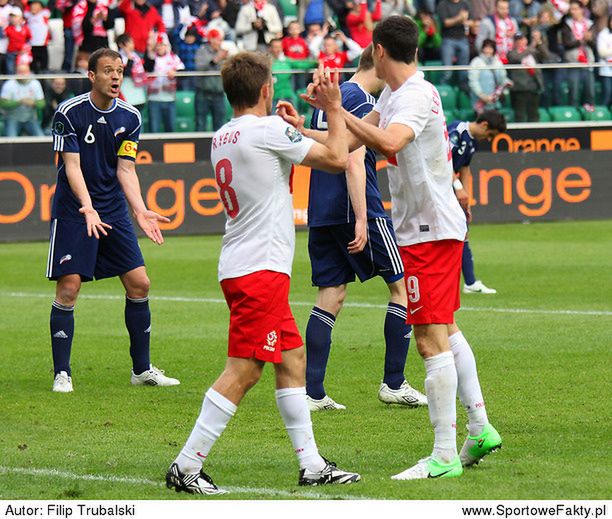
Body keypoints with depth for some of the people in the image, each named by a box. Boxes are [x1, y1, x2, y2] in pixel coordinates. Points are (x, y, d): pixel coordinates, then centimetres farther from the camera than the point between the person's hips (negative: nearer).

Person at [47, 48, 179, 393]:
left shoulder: (130, 117, 3)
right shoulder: (69, 113, -11)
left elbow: (125, 169, 0)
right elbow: (72, 166, -15)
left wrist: (140, 211, -14)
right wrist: (88, 207, -29)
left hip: (115, 212, 5)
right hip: (73, 211, -5)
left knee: (139, 284, 1)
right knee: (68, 289, -10)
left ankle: (142, 369, 14)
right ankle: (62, 374, -1)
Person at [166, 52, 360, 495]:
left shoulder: (221, 138, 13)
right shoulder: (268, 130, -12)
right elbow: (338, 159, -6)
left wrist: (290, 127, 36)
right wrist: (334, 109, 6)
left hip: (240, 269, 10)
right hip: (261, 270, -10)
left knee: (293, 359, 14)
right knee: (244, 371, -10)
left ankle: (312, 465, 15)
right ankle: (186, 466, -11)